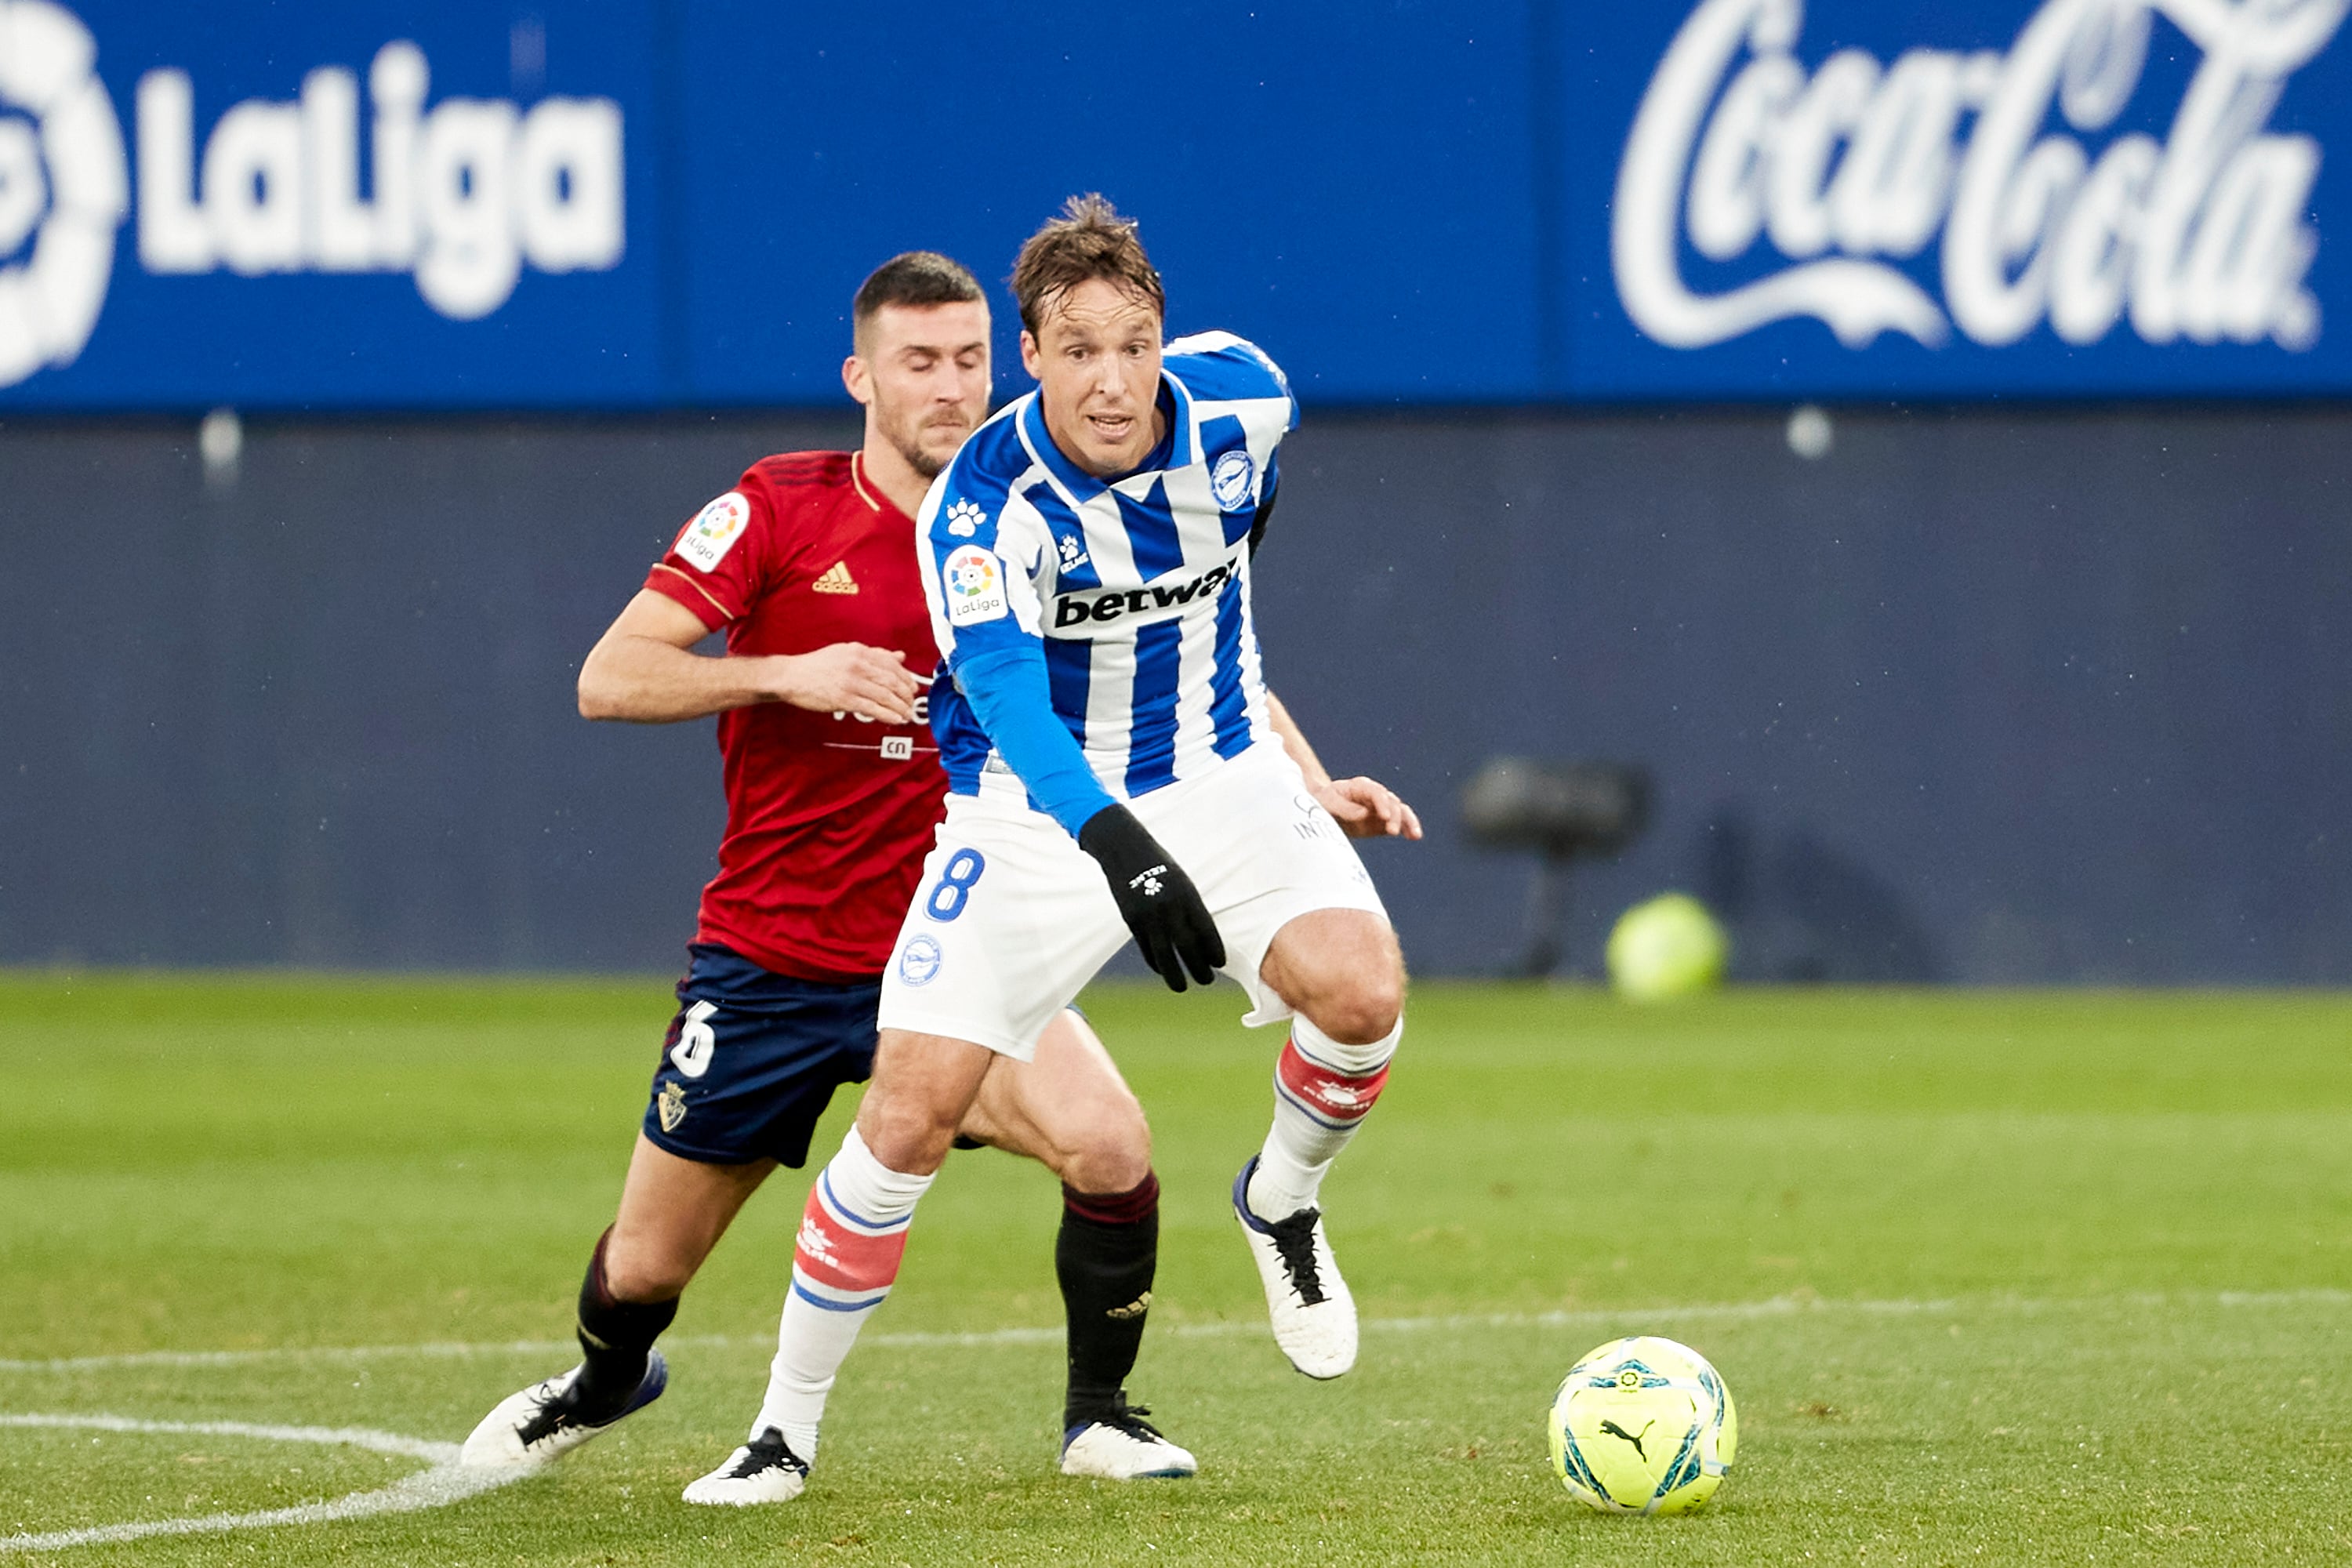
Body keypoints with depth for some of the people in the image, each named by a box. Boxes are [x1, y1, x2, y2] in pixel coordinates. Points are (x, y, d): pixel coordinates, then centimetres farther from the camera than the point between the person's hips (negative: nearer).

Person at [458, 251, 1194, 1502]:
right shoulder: (779, 510, -8)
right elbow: (608, 679, -13)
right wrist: (787, 671, -26)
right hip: (768, 963, 0)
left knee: (1107, 1145, -25)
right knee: (645, 1267, 10)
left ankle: (1100, 1416, -1)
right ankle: (604, 1384, 48)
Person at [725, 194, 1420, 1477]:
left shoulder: (1239, 401, -11)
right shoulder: (985, 503, -25)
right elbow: (1006, 692, -40)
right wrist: (1118, 844, -56)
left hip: (1222, 782, 3)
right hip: (1038, 816, -3)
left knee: (1360, 994, -24)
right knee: (910, 1116, -11)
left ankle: (1280, 1205, 8)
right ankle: (788, 1423, 7)